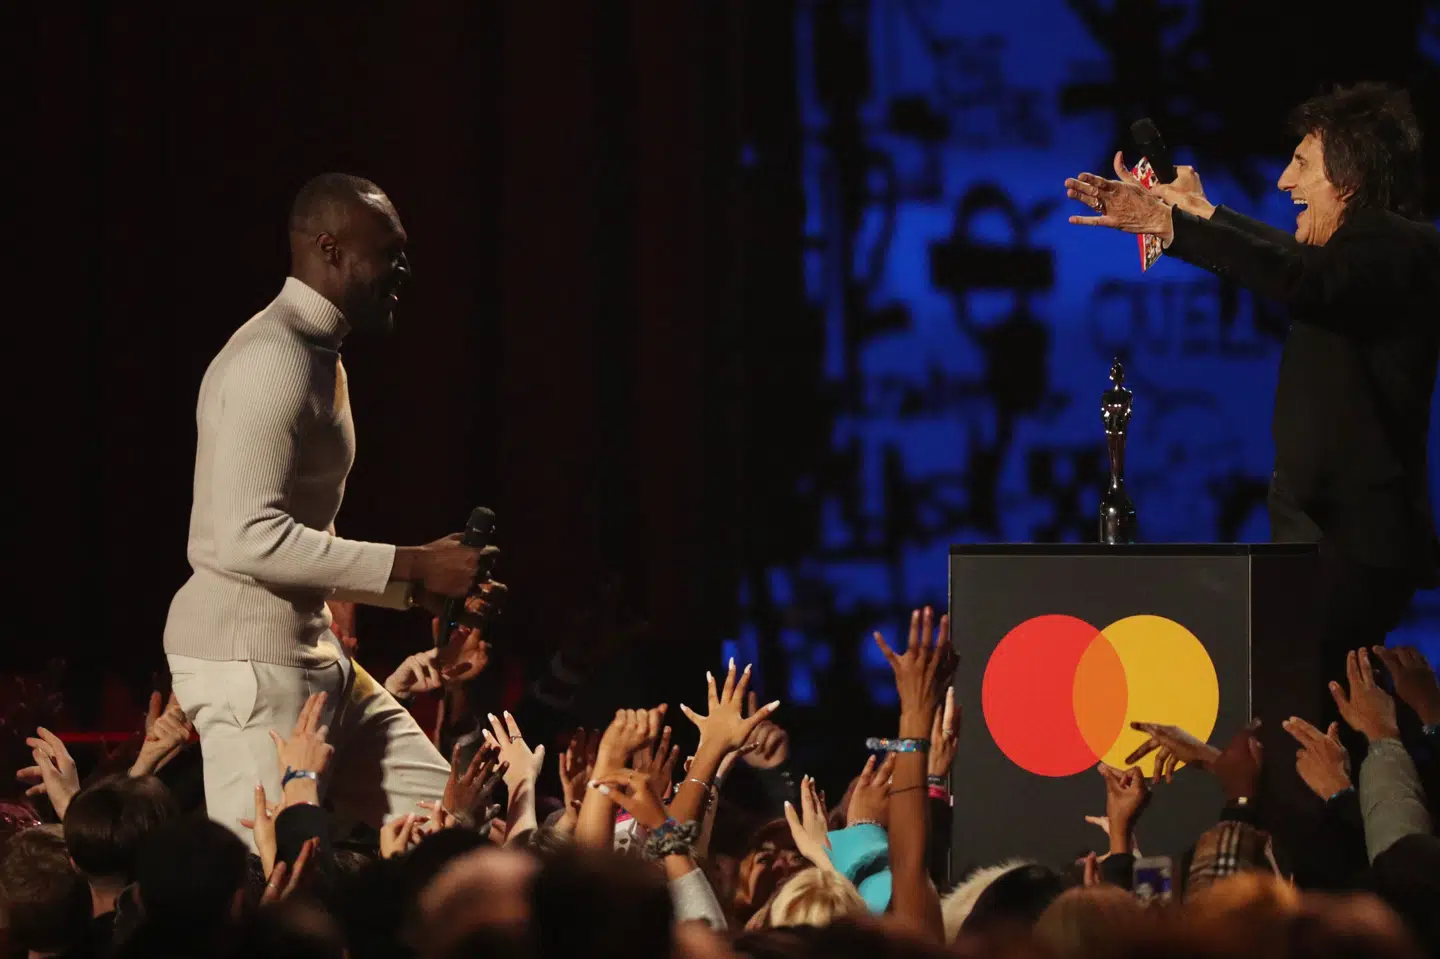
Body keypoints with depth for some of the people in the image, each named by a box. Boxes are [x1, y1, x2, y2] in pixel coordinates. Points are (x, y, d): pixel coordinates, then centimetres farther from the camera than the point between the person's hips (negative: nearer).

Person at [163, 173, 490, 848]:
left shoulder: (318, 357, 16)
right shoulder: (273, 360, -18)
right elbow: (248, 537, -28)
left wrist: (421, 582, 10)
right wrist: (409, 565, -22)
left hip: (311, 653, 11)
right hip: (248, 658, -11)